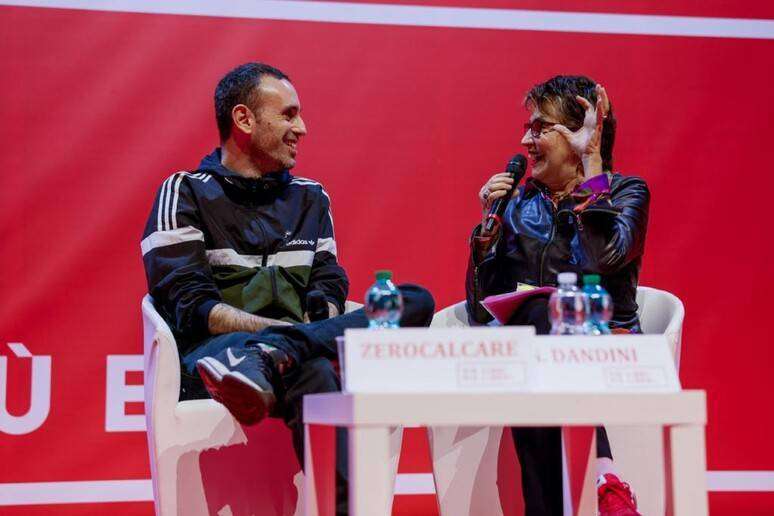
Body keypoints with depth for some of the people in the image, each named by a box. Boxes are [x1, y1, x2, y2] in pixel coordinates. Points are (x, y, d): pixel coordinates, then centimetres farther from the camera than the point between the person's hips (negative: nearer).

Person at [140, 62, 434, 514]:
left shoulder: (311, 198, 25)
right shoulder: (185, 194, 7)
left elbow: (329, 291, 15)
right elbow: (190, 308, -6)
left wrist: (319, 331, -12)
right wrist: (290, 330, -19)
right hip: (210, 356, -5)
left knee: (417, 303, -24)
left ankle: (266, 359, -45)